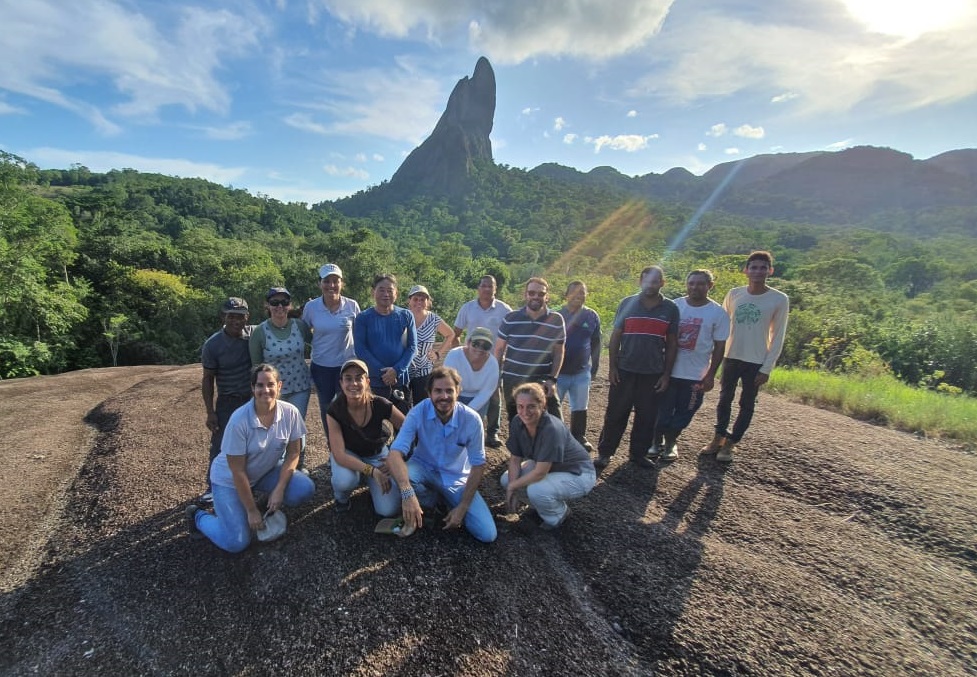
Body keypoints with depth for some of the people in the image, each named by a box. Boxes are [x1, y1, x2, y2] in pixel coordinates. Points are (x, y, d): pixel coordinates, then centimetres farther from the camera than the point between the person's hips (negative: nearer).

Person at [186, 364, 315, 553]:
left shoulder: (290, 412, -20)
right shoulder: (239, 420, -29)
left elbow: (293, 453, -8)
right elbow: (238, 471, -21)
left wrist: (279, 490, -18)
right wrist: (251, 511, -15)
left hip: (266, 471, 4)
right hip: (229, 479, -4)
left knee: (305, 489, -20)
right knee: (236, 543, -12)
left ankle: (268, 505, 10)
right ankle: (198, 516, 17)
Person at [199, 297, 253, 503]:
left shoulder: (254, 334, -9)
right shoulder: (212, 345, -14)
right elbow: (208, 379, -6)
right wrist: (210, 412, -7)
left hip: (254, 399, 2)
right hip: (227, 402, -2)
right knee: (220, 446, 3)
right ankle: (213, 487, 21)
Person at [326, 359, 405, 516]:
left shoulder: (381, 405, -26)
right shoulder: (335, 410, -25)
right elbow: (339, 454, -29)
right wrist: (372, 471, -39)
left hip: (377, 455, 1)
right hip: (348, 455, 0)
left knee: (389, 510, -15)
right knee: (345, 480, -36)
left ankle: (369, 482, 17)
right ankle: (341, 497, 2)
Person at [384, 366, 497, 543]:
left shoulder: (471, 419, -22)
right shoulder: (418, 413, -24)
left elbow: (478, 465, -12)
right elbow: (394, 454, -33)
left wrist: (462, 507, -14)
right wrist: (407, 493, -49)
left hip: (456, 477, 0)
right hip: (424, 469, 0)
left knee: (487, 534, -13)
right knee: (401, 473, -36)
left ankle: (447, 501, 14)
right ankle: (429, 501, -1)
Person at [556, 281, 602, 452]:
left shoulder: (592, 316, 0)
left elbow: (595, 343, 8)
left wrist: (595, 366, 8)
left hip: (582, 372, 3)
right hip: (558, 371, -2)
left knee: (580, 408, 16)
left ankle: (579, 438, 32)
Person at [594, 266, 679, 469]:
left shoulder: (670, 309, 3)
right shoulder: (627, 304, -1)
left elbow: (671, 344, 5)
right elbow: (615, 337, 1)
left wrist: (666, 374, 1)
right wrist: (612, 367, -4)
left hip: (654, 373, 1)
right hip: (625, 371, -1)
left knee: (647, 417, 10)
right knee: (615, 414, 5)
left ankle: (639, 453, 26)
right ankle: (605, 452, 16)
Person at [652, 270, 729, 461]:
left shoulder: (718, 313, -4)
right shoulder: (674, 306, -2)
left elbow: (719, 347, -1)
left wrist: (710, 375, -4)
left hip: (696, 375, 0)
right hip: (668, 370, 1)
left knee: (683, 414, 10)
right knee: (661, 410, 8)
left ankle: (670, 443, 31)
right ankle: (657, 441, 29)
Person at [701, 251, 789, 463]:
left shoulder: (779, 300, -8)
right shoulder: (734, 294, -1)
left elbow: (778, 337, -6)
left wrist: (767, 368, -9)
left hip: (757, 362, -2)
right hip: (731, 357, 3)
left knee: (747, 404, 7)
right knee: (725, 398, 12)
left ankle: (730, 443, 19)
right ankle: (719, 438, 26)